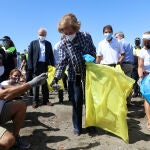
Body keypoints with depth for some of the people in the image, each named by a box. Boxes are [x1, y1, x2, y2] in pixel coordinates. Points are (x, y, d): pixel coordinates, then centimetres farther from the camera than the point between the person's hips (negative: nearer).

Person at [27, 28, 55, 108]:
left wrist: (53, 66, 0)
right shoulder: (33, 43, 7)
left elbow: (51, 55, 11)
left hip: (46, 65, 2)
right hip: (36, 65, -2)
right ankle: (35, 101, 8)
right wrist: (30, 67, -9)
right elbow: (30, 55, 1)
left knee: (45, 84, 6)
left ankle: (46, 100, 14)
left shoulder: (48, 44, 13)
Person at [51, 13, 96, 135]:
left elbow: (93, 51, 5)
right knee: (76, 102, 3)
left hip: (88, 74, 1)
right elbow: (63, 62, -12)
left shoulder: (86, 36, -7)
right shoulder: (63, 44, -8)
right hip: (74, 76, 0)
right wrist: (56, 77, -22)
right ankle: (77, 127, 19)